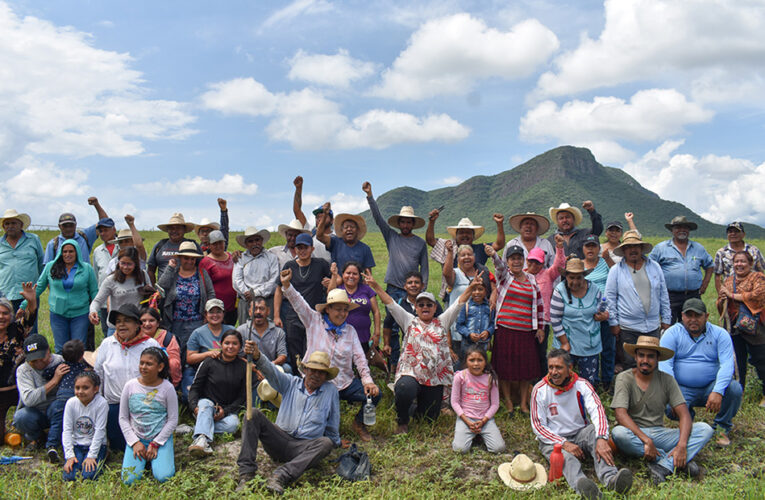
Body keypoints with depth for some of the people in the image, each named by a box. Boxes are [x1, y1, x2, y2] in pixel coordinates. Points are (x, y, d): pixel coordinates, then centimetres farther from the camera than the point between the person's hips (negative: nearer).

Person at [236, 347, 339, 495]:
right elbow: (271, 372, -12)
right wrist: (257, 356, -30)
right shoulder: (290, 383, 9)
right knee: (254, 414, -19)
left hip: (305, 448, -1)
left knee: (326, 443, -32)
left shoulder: (331, 391, 8)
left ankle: (281, 476, -44)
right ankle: (246, 473, -27)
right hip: (280, 440, 1)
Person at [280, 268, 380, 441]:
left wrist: (367, 380, -12)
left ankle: (359, 423, 11)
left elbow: (359, 357, 3)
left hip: (345, 382, 3)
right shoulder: (314, 321, 1)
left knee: (375, 394, -17)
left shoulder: (350, 330, 9)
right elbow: (298, 303, -10)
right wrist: (286, 285, -27)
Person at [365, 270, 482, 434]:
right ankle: (402, 421, -5)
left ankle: (420, 409, 45)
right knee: (404, 390, -36)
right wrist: (375, 285, -9)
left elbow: (459, 303, 4)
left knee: (429, 417, 7)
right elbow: (391, 304, 2)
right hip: (410, 373, -2)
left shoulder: (442, 322, 12)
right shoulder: (409, 321, 10)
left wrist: (471, 287, -9)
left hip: (436, 377, 2)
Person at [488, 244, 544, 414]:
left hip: (527, 331, 3)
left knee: (526, 367, 5)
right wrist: (493, 254, -43)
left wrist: (540, 328, 12)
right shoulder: (504, 275, 2)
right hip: (505, 329, -3)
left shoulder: (531, 279, 12)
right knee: (505, 366, 2)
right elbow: (499, 265, -21)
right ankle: (507, 401, 17)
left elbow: (539, 304, 16)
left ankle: (524, 403, 20)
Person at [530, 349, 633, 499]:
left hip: (581, 433, 2)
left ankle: (610, 479, -48)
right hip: (553, 439, -2)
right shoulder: (539, 390, -6)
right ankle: (581, 485, -65)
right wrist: (564, 444, -20)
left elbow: (598, 411, -18)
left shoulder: (582, 385, -3)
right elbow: (538, 425, -7)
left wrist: (601, 439, -37)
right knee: (566, 458, -34)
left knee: (595, 431, -29)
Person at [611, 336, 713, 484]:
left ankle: (663, 465, -31)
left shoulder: (667, 380, 4)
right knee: (618, 433, -37)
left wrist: (682, 445, -21)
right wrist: (646, 440, -28)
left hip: (660, 434, 3)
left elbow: (684, 415, -4)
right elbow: (621, 414, -18)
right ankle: (675, 461, -25)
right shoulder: (625, 378, -5)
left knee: (705, 429, -15)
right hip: (634, 435, -3)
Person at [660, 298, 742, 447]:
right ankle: (688, 418, 11)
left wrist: (718, 391, -27)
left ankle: (722, 427, 0)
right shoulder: (672, 334, -2)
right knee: (671, 409, -30)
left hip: (710, 387, 1)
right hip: (683, 389, -1)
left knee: (735, 388, -27)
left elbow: (727, 364, -11)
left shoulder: (720, 334, 2)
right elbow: (664, 365, -11)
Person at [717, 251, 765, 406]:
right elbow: (720, 305, 15)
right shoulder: (728, 280, 13)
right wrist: (722, 300, -10)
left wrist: (732, 295, -16)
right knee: (739, 360, 14)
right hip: (735, 327, 5)